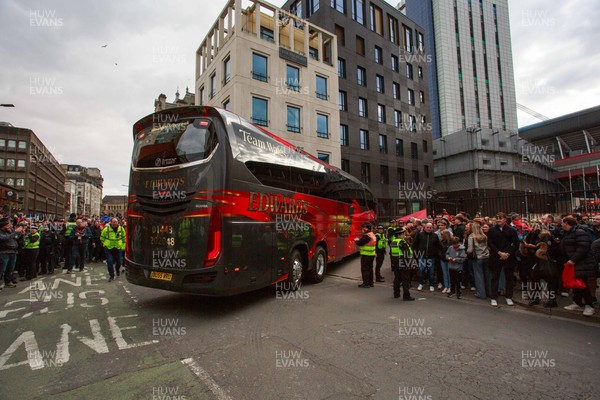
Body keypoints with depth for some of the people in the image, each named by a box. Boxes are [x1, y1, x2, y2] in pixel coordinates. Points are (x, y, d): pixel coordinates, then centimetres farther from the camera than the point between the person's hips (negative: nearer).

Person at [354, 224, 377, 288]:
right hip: (372, 254, 10)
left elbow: (360, 243, -20)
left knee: (365, 269, -2)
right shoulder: (373, 235, 13)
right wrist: (359, 239, 9)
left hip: (366, 254, -10)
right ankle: (370, 282, 23)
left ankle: (366, 283, 0)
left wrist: (356, 240, 0)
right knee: (370, 268, 16)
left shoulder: (366, 236, -18)